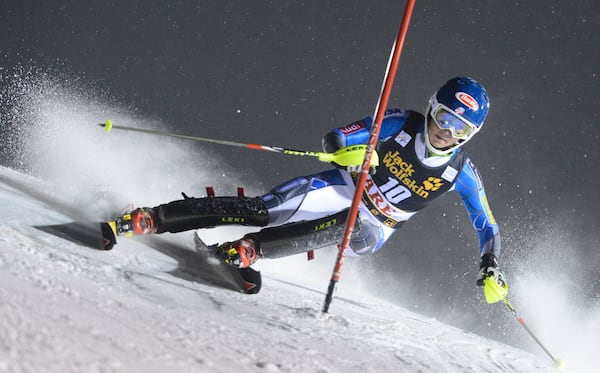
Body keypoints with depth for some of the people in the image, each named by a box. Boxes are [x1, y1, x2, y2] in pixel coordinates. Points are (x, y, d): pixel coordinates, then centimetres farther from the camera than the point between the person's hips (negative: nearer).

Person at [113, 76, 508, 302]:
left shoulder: (462, 172, -12)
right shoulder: (401, 123, -14)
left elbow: (488, 225, -3)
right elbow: (333, 139, -12)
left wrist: (491, 269, -20)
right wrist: (352, 150, -36)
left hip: (372, 228, 1)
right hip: (343, 189, 0)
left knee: (352, 230, -38)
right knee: (263, 211, -22)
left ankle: (249, 249, -36)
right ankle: (149, 219, -20)